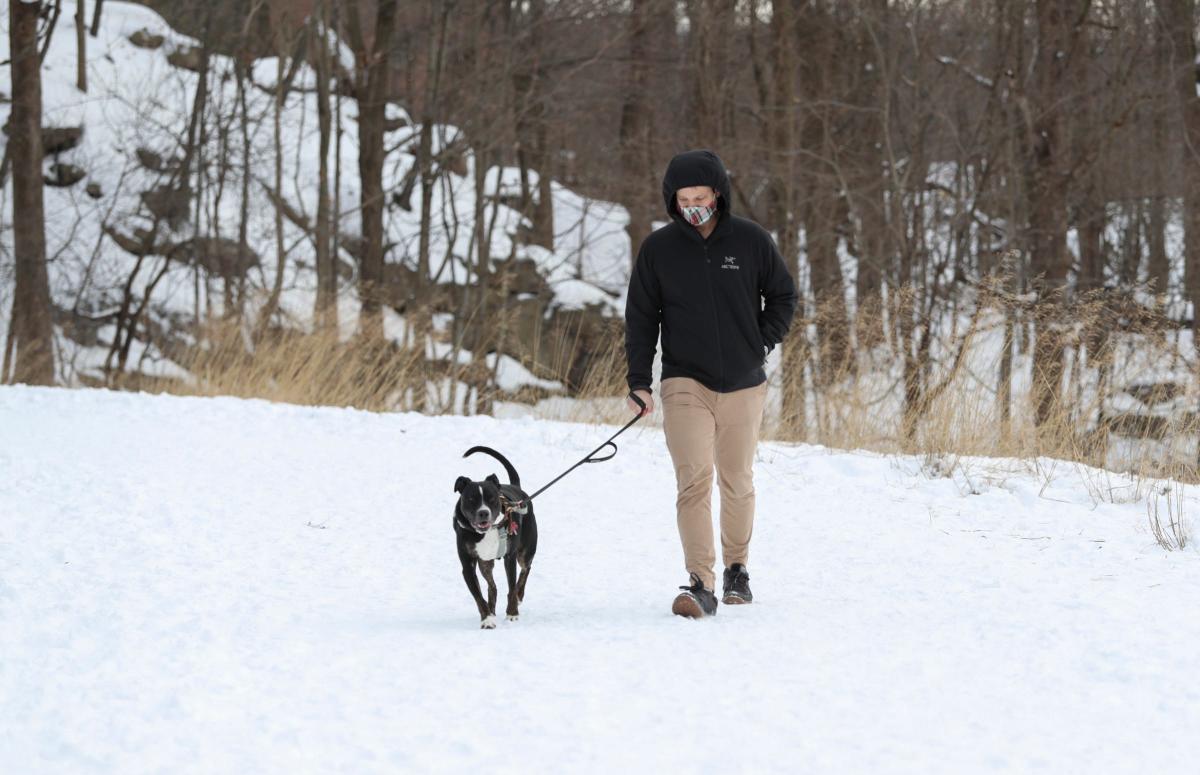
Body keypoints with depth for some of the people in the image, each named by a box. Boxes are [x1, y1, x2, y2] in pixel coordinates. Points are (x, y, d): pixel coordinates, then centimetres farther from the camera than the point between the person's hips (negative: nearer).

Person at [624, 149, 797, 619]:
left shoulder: (751, 241, -1)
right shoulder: (658, 249, -1)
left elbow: (783, 295, 13)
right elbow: (641, 318, 4)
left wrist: (763, 343, 1)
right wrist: (639, 382, -1)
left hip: (743, 385, 2)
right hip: (685, 383, -1)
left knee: (738, 484, 12)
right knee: (694, 479, -16)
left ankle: (737, 569, 32)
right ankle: (701, 585, -21)